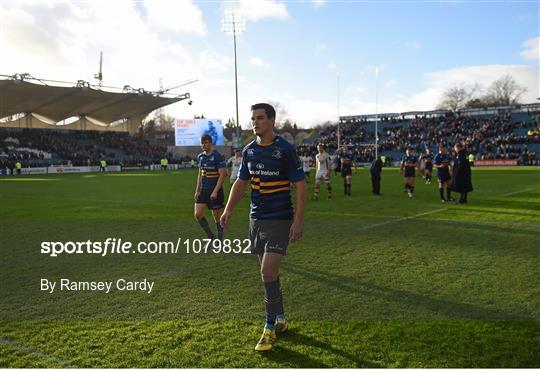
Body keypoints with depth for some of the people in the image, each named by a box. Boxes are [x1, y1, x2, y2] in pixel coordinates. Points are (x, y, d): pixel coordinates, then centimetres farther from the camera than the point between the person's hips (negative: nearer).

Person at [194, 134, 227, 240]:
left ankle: (220, 240, 19)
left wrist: (215, 192, -19)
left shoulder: (218, 156, -12)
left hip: (215, 191, -6)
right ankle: (210, 236, 18)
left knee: (217, 217, 3)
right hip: (203, 190, 6)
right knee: (198, 214, -1)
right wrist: (197, 190, 13)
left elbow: (222, 175, -15)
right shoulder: (200, 156, 9)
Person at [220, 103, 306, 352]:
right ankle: (280, 319, 29)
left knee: (268, 273, -11)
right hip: (256, 219, 6)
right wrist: (228, 210, 2)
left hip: (280, 220, -6)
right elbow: (241, 182, 15)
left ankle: (270, 328, 3)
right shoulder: (249, 150, 7)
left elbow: (300, 185, -10)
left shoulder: (285, 149, -10)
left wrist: (298, 221, -15)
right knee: (269, 273, 13)